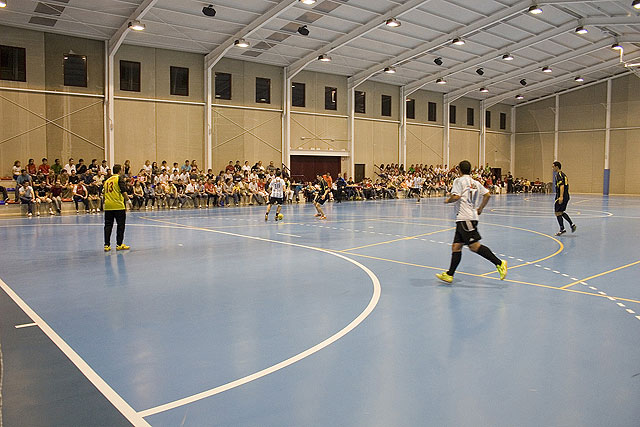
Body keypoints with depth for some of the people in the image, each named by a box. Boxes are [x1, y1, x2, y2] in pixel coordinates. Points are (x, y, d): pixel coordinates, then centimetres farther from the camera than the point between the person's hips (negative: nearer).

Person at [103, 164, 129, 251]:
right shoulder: (119, 178, -3)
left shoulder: (107, 180, 18)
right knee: (121, 225, 4)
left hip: (108, 205, 6)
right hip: (118, 205, -6)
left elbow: (104, 192, 19)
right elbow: (123, 192, -13)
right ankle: (119, 244, 7)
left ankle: (106, 245, 7)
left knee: (108, 225, 8)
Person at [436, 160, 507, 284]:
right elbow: (487, 195, 14)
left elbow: (456, 197, -18)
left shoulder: (459, 181, -5)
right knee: (456, 246, 7)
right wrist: (480, 208, 24)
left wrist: (448, 200, 1)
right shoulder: (475, 182, 17)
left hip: (465, 218, -9)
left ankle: (499, 263, -11)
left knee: (474, 246, -11)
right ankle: (449, 275, 8)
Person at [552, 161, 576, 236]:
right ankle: (572, 224, 13)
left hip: (561, 197, -10)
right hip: (566, 196, 10)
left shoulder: (558, 175, -13)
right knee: (561, 212, 19)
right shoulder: (563, 174, 17)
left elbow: (562, 186, -23)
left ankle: (562, 229, 1)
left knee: (558, 213, -2)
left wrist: (561, 197, -30)